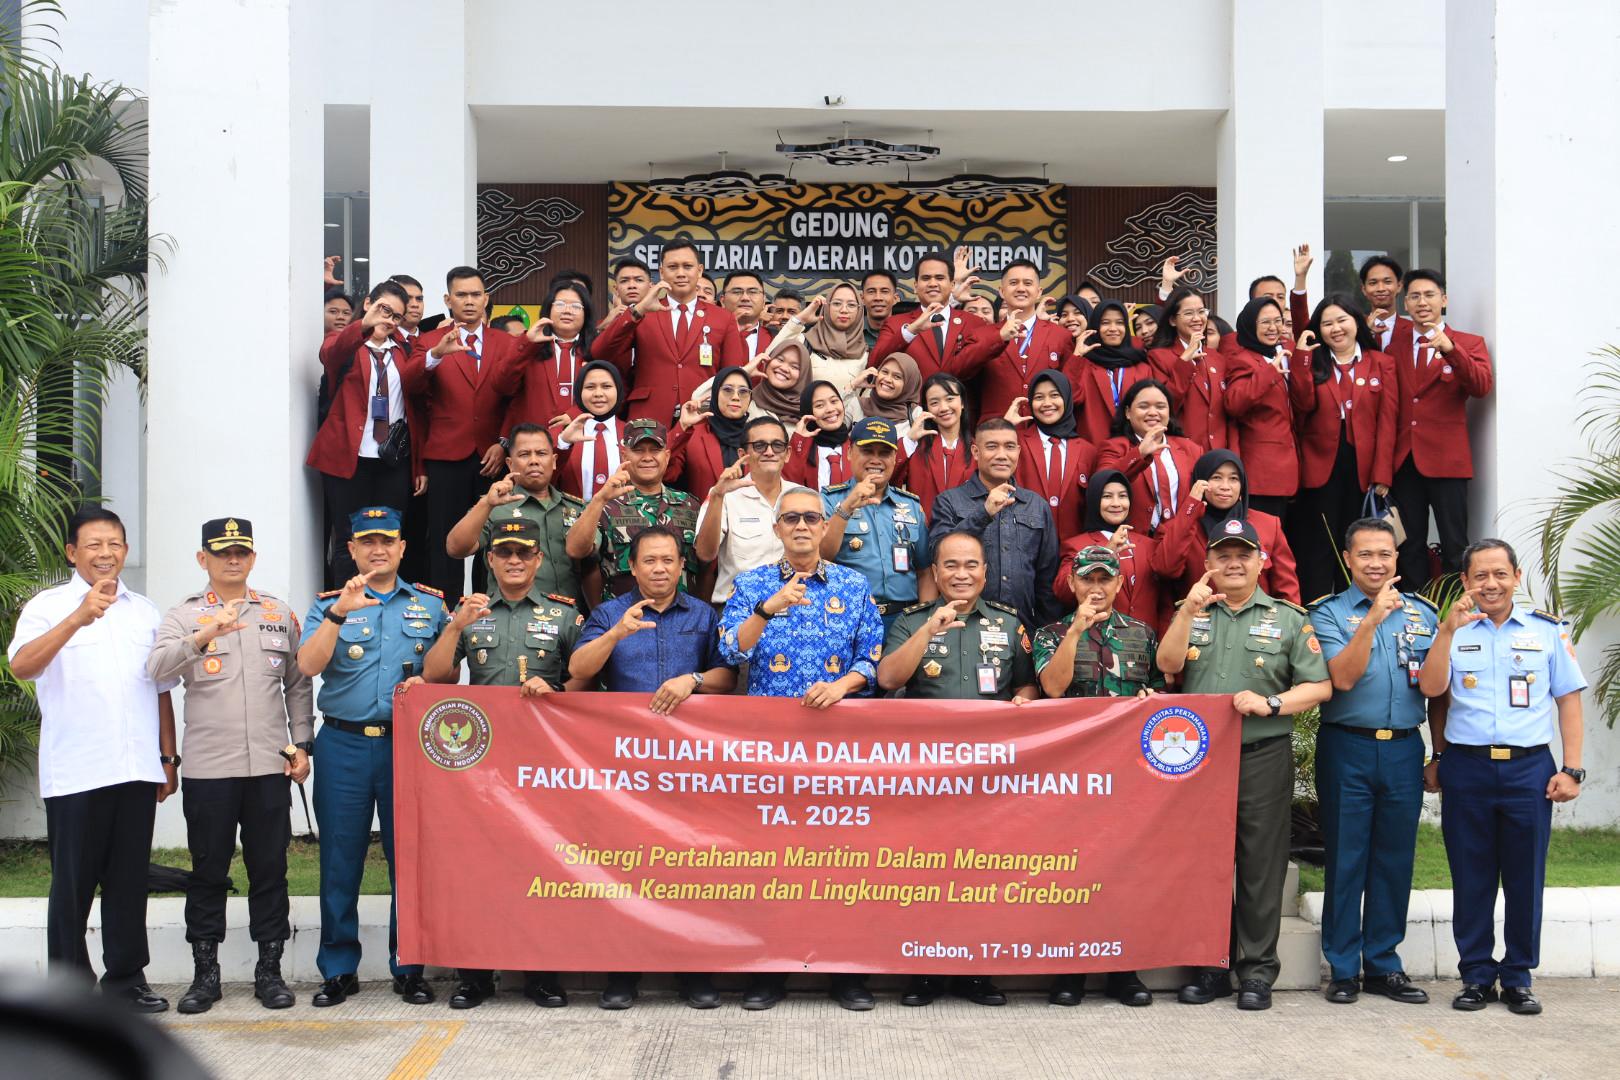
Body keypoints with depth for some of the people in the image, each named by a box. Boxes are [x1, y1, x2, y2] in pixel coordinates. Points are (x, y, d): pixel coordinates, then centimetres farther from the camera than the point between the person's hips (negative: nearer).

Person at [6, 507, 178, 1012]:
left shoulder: (145, 611, 14)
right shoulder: (48, 606, 0)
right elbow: (21, 666, -19)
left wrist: (168, 758, 14)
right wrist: (78, 619, -31)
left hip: (137, 771, 4)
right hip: (75, 774, -4)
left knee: (129, 880, 9)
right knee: (73, 883, 2)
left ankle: (126, 979, 18)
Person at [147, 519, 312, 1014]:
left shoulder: (280, 614, 12)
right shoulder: (184, 616, 3)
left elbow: (298, 685, 16)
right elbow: (157, 668, -15)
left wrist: (302, 744, 8)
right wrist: (200, 639, -32)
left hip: (269, 765, 2)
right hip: (208, 768, -2)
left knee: (270, 870, 5)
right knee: (207, 871, 5)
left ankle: (269, 970, 14)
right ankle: (205, 974, 14)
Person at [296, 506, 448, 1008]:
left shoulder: (430, 605, 11)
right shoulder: (329, 605, 8)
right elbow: (308, 665, -8)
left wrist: (426, 681, -8)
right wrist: (340, 613, -19)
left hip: (408, 744, 0)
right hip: (343, 745, 0)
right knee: (340, 859, 3)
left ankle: (409, 967, 12)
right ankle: (338, 969, 13)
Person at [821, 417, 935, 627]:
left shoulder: (911, 505, 16)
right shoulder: (829, 500, 6)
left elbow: (925, 572, 15)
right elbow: (820, 556, -9)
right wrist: (847, 507, -19)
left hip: (904, 618, 3)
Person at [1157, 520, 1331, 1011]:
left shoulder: (1288, 619, 6)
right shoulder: (1192, 614, 12)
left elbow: (1319, 686, 2)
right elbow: (1168, 664, -4)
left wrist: (1270, 703, -12)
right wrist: (1189, 611, -14)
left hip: (1262, 756, -2)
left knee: (1261, 866, -1)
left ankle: (1256, 970, 8)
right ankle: (1210, 967, 16)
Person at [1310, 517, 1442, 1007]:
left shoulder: (1422, 613, 10)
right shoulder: (1330, 613, 0)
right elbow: (1343, 677, -15)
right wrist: (1371, 621, -23)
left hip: (1404, 750, 3)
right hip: (1347, 748, -3)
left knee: (1395, 860, 8)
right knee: (1345, 860, 2)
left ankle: (1383, 963, 18)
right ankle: (1342, 968, 11)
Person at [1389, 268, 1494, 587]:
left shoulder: (1469, 344, 5)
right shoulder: (1395, 349, 14)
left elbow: (1482, 387, -13)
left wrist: (1450, 349, -26)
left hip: (1446, 460, -3)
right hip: (1404, 460, 3)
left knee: (1454, 546, -4)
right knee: (1410, 547, 6)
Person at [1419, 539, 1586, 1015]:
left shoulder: (1548, 631, 7)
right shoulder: (1452, 632, 8)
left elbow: (1568, 700, 7)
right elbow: (1431, 689, -5)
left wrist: (1571, 769, 0)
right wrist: (1449, 629, -15)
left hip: (1529, 767, 0)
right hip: (1466, 767, 0)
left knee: (1525, 877, 4)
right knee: (1471, 878, 5)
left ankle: (1518, 977, 16)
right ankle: (1476, 976, 15)